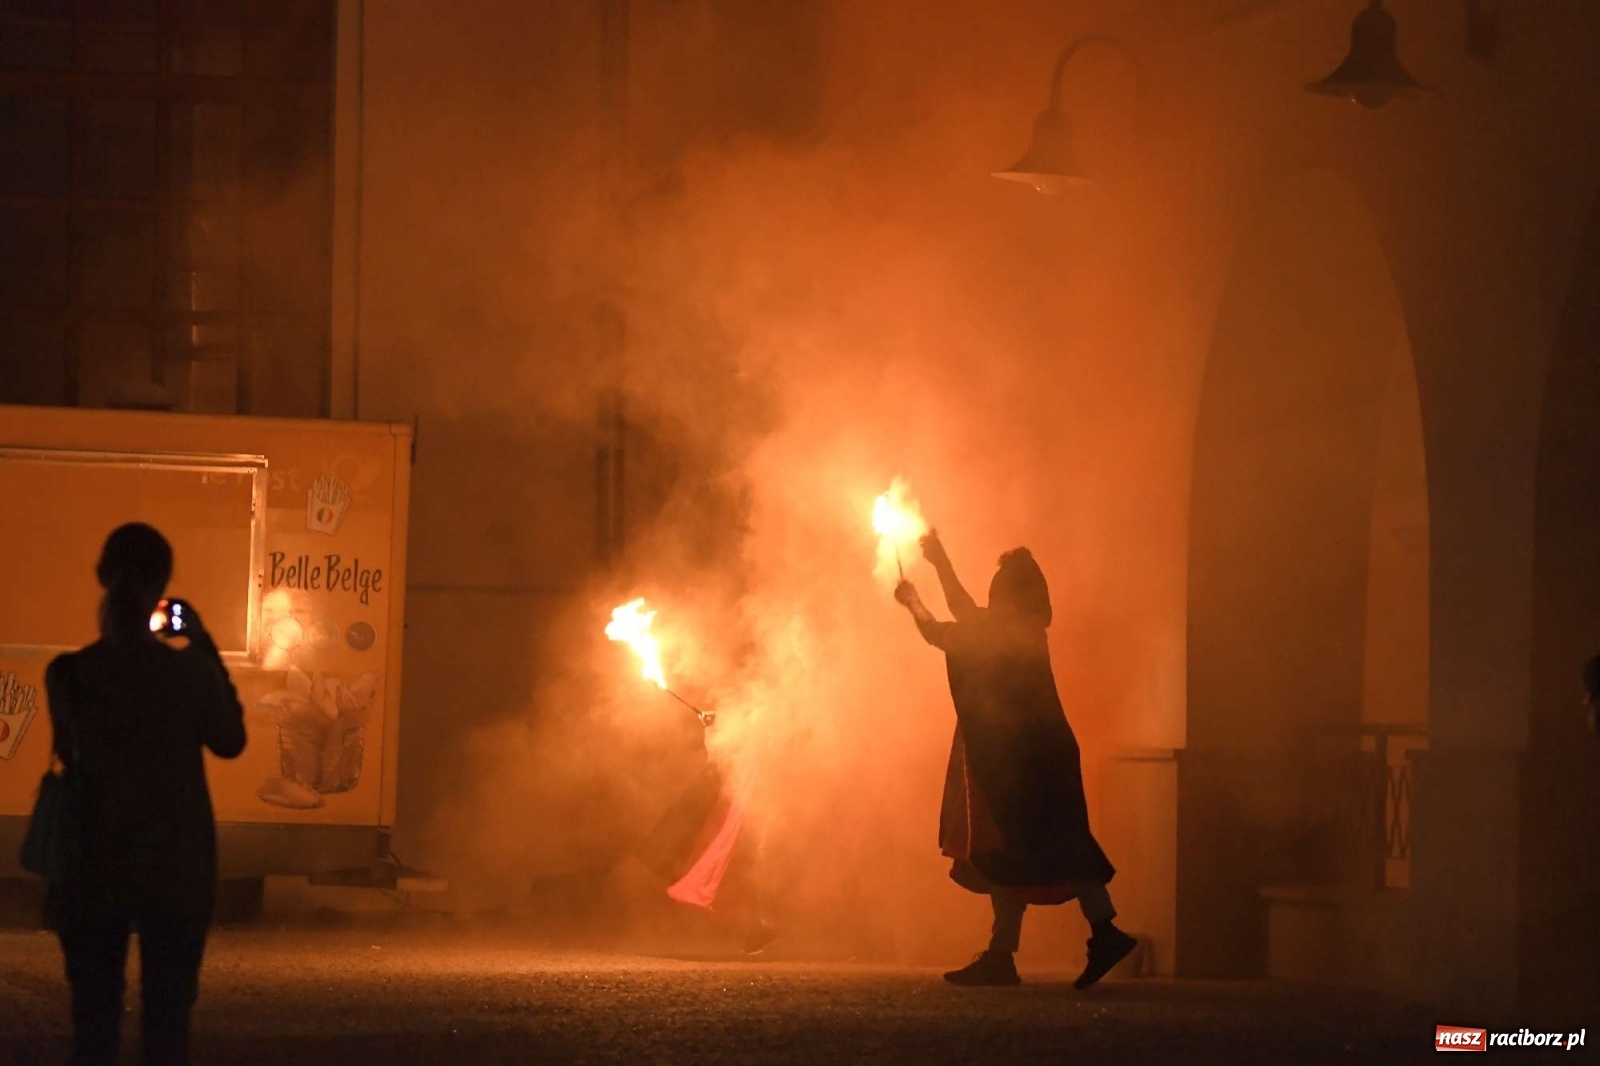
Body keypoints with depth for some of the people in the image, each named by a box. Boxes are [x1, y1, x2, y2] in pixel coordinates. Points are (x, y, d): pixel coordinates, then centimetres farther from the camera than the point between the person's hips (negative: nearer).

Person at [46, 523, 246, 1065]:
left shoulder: (69, 674, -9)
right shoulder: (188, 669, -11)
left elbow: (71, 751, 6)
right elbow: (230, 740, 5)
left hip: (93, 871, 1)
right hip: (176, 872, 0)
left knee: (93, 1020, 7)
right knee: (168, 1020, 7)